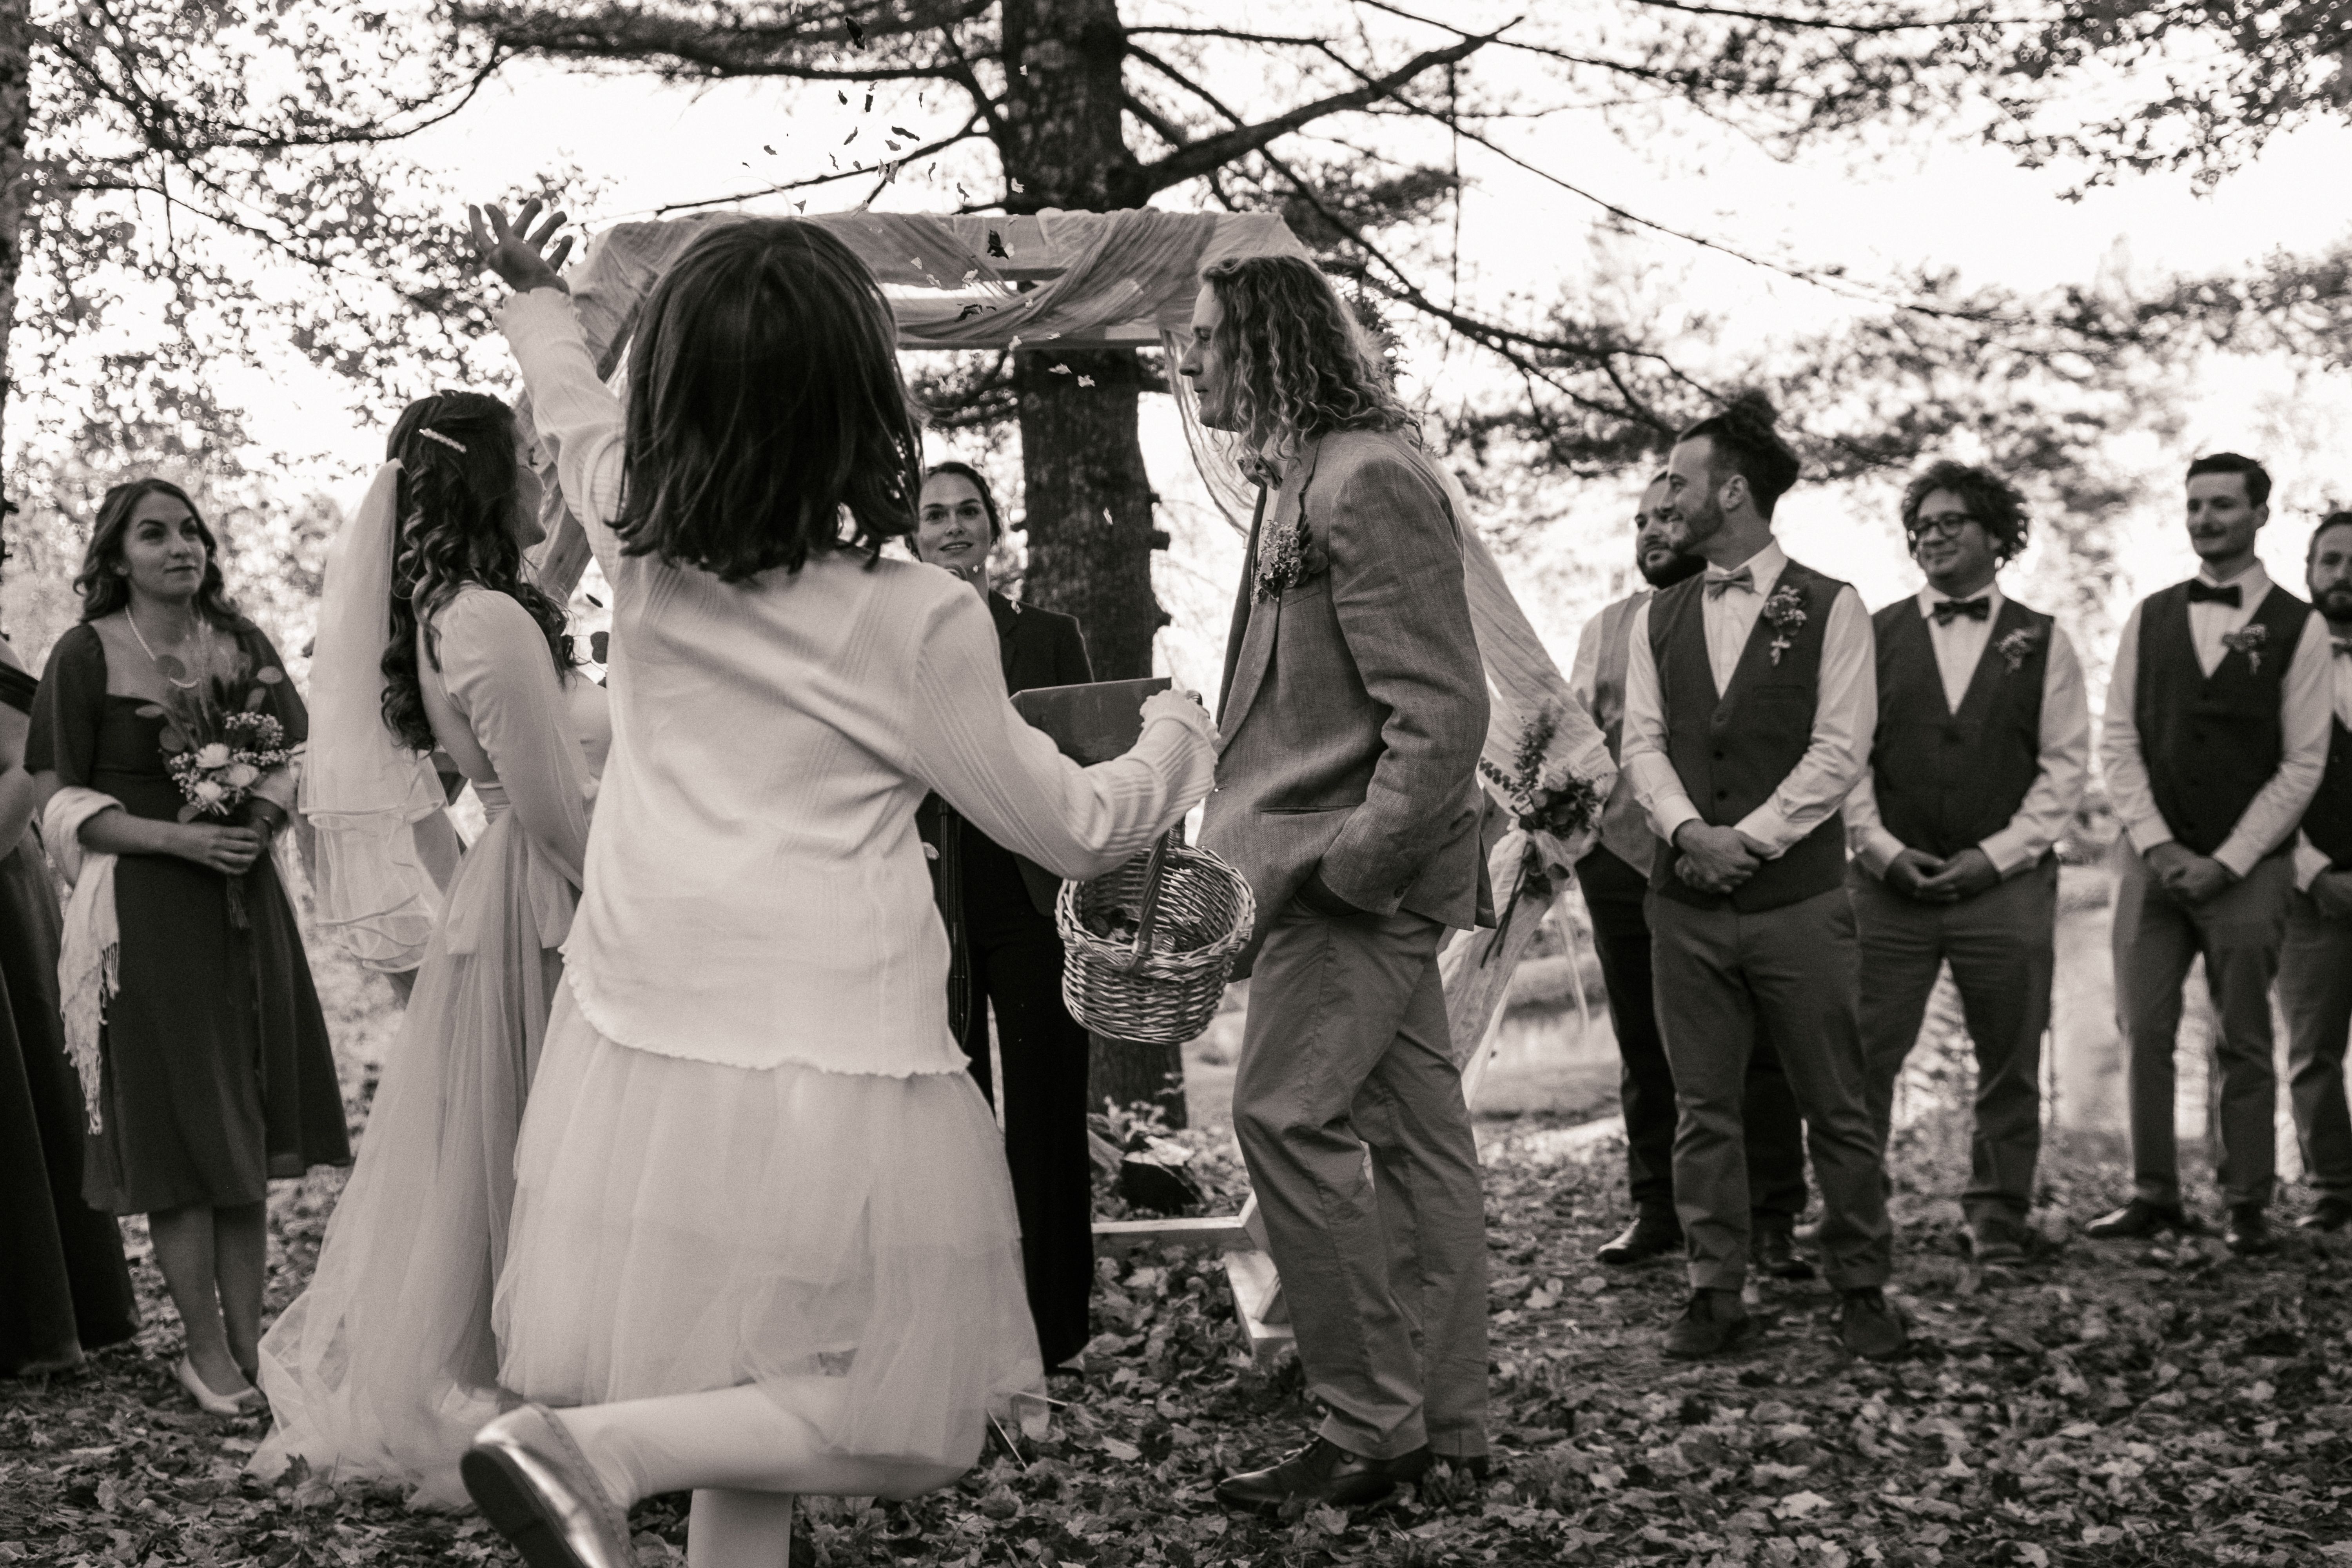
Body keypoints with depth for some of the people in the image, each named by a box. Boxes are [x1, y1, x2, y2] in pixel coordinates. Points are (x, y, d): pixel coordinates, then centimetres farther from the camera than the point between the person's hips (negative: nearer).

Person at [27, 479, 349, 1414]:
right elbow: (62, 804, -7)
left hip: (245, 904, 5)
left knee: (249, 1127, 7)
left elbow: (299, 752, 10)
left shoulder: (240, 644, 7)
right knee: (176, 1133, 0)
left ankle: (250, 1342, 15)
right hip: (147, 912, -4)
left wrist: (259, 824, -10)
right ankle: (207, 1353, 9)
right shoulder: (86, 656, -5)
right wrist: (181, 838, -17)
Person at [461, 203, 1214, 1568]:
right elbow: (1074, 831, -1)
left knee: (756, 1393, 17)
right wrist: (1180, 736, 18)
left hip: (641, 1043, 7)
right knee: (895, 1424, 4)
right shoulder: (918, 623, -13)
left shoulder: (641, 550, 1)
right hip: (822, 1061, -6)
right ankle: (594, 1444, -15)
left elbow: (582, 417, 25)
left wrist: (538, 302, 46)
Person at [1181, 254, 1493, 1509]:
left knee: (1288, 1117, -9)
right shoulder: (1301, 480, 16)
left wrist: (1352, 864, -21)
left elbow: (1443, 712, -20)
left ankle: (1372, 1426, 0)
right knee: (1414, 1133, 11)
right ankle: (1446, 1426, 19)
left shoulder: (1367, 480, -15)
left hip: (1355, 866, -10)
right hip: (1366, 869, 10)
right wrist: (1255, 847, 13)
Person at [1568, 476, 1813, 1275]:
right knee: (1643, 1049, 10)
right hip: (1622, 855, 4)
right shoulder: (1605, 629, 16)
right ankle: (1656, 1210, 20)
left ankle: (1770, 1221, 5)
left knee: (1754, 1049, -2)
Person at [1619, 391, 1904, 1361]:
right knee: (1703, 1109, 6)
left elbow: (1840, 750, -6)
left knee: (1836, 1107, 2)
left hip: (1799, 896, -3)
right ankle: (1715, 1294, 13)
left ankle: (1861, 1290, 13)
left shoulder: (1830, 609, 1)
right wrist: (1689, 832, -11)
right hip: (1686, 902, 4)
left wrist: (1750, 839, -13)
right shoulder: (1658, 618, 14)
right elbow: (1643, 742, 7)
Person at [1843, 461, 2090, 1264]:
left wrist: (1994, 856, -8)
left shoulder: (2043, 642, 7)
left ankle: (1997, 1215, 19)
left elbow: (2064, 768, 2)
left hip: (2006, 885, 0)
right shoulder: (1875, 635, 8)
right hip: (1888, 884, 0)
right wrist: (1884, 850, -7)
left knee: (2010, 1064, 6)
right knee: (1863, 1057, -4)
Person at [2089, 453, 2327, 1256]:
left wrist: (2226, 862, -10)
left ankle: (2248, 1205, 11)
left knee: (2244, 1044, 3)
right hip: (2152, 859, 3)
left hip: (2248, 869, -2)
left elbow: (2302, 765, -3)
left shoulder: (2298, 629, 0)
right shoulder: (2150, 618, 8)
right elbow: (2117, 739, 6)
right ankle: (2153, 1194, 8)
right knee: (2144, 1032, 0)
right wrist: (2157, 845, -5)